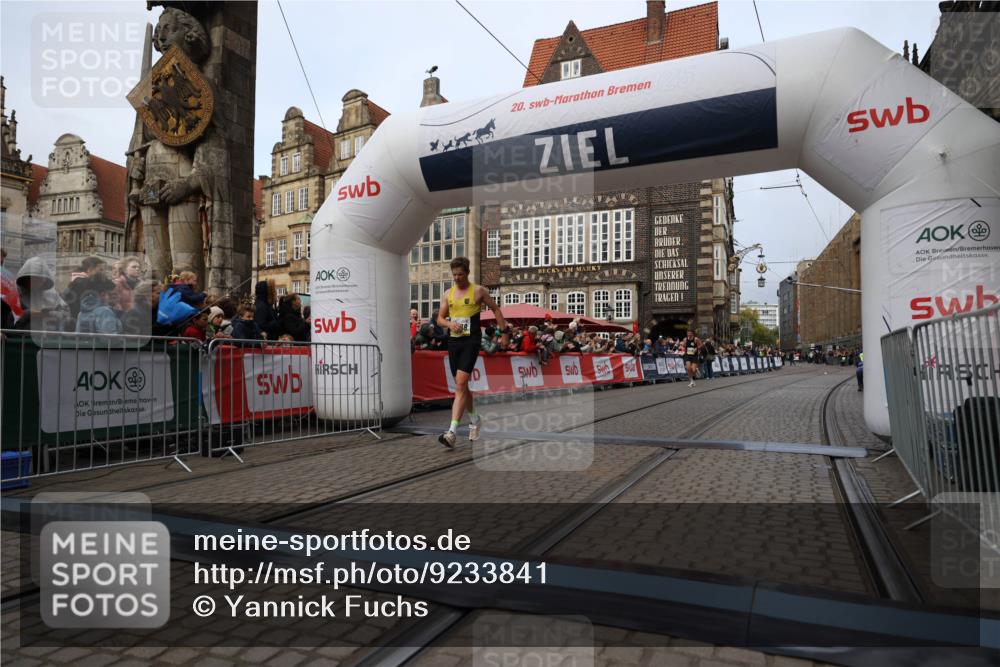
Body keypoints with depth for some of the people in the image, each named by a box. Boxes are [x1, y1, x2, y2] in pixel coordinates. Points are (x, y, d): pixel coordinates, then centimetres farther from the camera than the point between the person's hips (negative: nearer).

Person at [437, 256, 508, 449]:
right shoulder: (448, 293, 12)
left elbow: (495, 309, 8)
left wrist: (504, 332, 7)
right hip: (453, 340, 6)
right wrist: (449, 323, -7)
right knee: (462, 385, 14)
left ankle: (452, 432, -21)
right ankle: (474, 419, 37)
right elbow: (440, 317, 15)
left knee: (460, 384, -17)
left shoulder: (478, 291, -1)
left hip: (471, 341, -6)